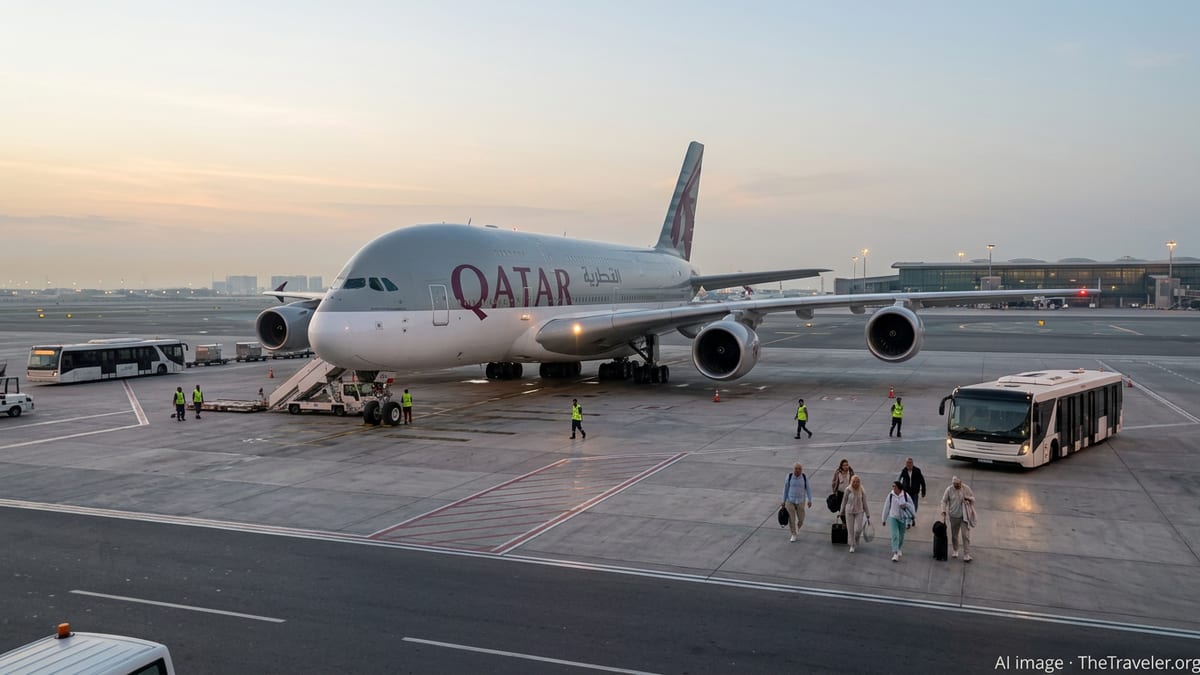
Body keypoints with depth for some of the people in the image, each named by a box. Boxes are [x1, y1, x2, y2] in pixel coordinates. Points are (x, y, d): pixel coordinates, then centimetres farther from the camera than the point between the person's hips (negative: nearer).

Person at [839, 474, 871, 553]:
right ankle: (852, 545, 20)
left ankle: (856, 539, 27)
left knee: (858, 529, -7)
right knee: (850, 530, 2)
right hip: (849, 512, 0)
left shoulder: (862, 491, -7)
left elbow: (864, 503, 1)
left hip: (859, 512, 0)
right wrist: (842, 513, 8)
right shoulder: (848, 490, -10)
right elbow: (844, 501, 1)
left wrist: (868, 515, 4)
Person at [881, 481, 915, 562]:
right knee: (895, 535, -13)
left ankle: (899, 550, 41)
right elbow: (886, 507, 1)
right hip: (893, 518, -1)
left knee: (901, 536, 15)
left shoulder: (905, 495, -8)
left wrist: (906, 505, -19)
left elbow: (911, 504, 4)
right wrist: (884, 519, 7)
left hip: (903, 518, 1)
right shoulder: (890, 495, -7)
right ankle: (895, 554, -14)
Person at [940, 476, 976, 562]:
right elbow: (944, 500, 1)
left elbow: (973, 498, 5)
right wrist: (943, 510, -14)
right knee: (954, 535, 13)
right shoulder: (949, 489, -5)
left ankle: (966, 555, -2)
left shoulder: (966, 488, -5)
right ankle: (955, 551, 32)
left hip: (964, 516, -1)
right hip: (954, 516, 1)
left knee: (966, 535, -6)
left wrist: (968, 498, -18)